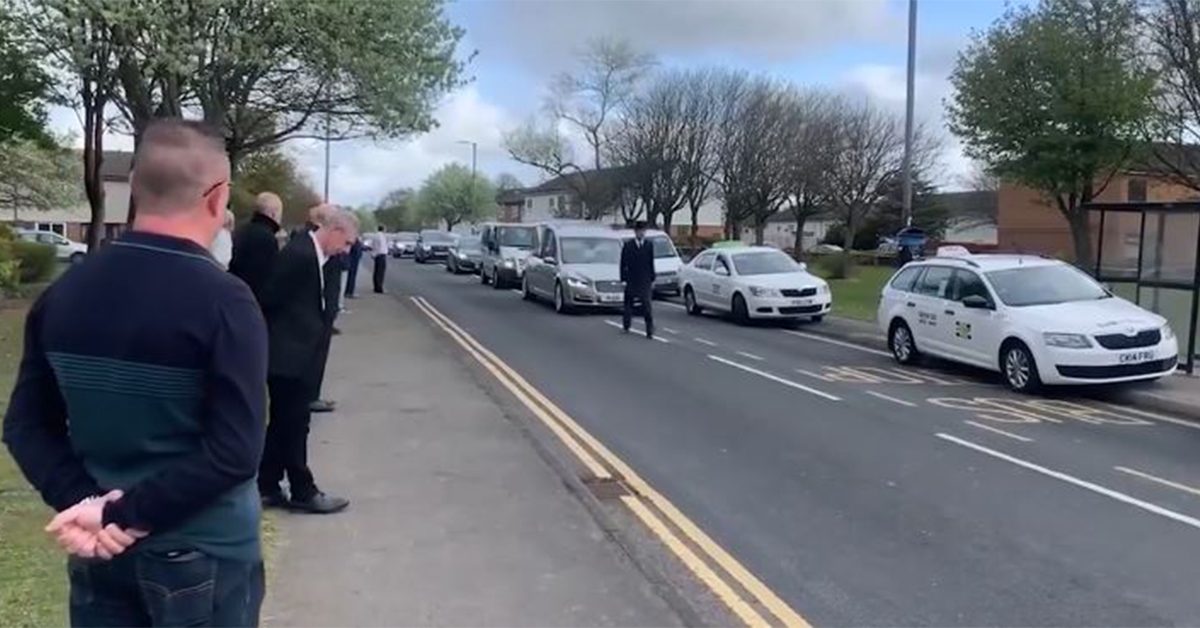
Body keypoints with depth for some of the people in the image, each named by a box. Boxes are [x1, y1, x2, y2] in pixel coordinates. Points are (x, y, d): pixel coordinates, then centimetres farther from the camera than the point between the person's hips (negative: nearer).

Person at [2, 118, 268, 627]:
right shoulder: (223, 300, -20)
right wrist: (126, 514, -17)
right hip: (203, 553, -5)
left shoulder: (62, 293, -1)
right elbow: (235, 452, -25)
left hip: (98, 551, 5)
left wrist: (80, 500, -7)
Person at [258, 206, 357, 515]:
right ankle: (303, 492, 10)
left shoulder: (314, 256, 11)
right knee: (294, 424, 0)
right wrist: (273, 339, -7)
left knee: (282, 424, 15)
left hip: (296, 354, 10)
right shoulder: (299, 254, -18)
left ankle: (267, 487, 24)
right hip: (289, 355, -10)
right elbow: (271, 300, -16)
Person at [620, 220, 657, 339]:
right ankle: (626, 326, 28)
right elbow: (623, 264, 1)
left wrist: (652, 280, 6)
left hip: (645, 281, 0)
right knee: (629, 304, 11)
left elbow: (651, 263, 8)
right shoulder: (627, 246, 0)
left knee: (647, 305, -7)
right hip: (631, 281, 0)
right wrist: (623, 279, -4)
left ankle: (650, 331, -8)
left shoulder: (649, 246, 4)